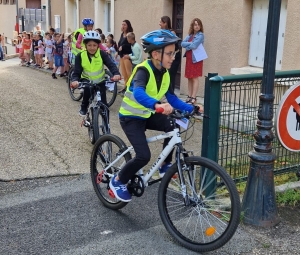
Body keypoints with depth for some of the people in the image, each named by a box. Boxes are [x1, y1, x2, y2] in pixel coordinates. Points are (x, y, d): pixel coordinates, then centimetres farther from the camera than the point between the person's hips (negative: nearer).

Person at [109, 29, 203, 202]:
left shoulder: (164, 73, -3)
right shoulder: (143, 70, -26)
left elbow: (172, 98, -2)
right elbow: (139, 93, -46)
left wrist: (191, 108, -15)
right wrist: (157, 105, -64)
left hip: (147, 115, 7)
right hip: (131, 117, -7)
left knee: (173, 127, -12)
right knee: (144, 156, -19)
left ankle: (166, 166, 7)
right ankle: (118, 181, 5)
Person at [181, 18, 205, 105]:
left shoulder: (200, 35, -6)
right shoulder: (190, 35, 15)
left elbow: (194, 46, -18)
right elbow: (182, 44, 2)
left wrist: (187, 46, -1)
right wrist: (190, 43, -12)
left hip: (196, 59, -7)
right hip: (189, 58, 7)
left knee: (195, 78, -7)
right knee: (189, 78, 8)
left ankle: (193, 98, -8)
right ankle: (189, 97, 13)